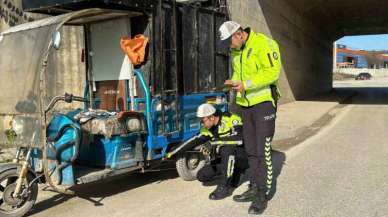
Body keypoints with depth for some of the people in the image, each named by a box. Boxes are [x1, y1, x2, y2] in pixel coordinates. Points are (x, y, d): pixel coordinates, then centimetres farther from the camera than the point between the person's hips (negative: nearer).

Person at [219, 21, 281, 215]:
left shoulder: (263, 44, -13)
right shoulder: (235, 51, 12)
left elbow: (272, 72, -20)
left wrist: (246, 84, -25)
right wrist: (233, 83, 0)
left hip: (263, 102, -8)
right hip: (246, 104, 8)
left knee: (263, 150, -5)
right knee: (250, 149, 14)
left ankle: (263, 195, 7)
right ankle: (254, 188, 27)